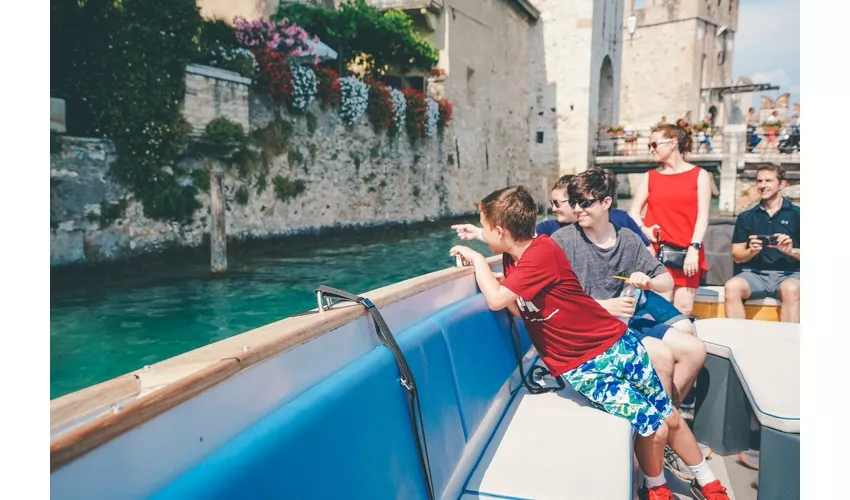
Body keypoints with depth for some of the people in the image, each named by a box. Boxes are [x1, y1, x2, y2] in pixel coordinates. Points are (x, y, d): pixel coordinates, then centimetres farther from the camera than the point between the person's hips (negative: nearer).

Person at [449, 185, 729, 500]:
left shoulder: (543, 251, -23)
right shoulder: (512, 258, 0)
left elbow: (496, 300, -29)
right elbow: (518, 309, -2)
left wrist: (477, 259, -15)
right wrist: (480, 264, -5)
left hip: (617, 344, -4)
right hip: (581, 368, 4)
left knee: (670, 418, 11)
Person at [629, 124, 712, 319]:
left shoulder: (699, 175, 7)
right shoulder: (650, 176, 12)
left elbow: (702, 216, -1)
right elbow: (633, 212, 12)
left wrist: (694, 250, -11)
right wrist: (644, 229, -9)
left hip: (687, 253, -1)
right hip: (658, 251, 1)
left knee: (684, 310, -3)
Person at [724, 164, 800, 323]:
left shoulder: (796, 214, 6)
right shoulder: (746, 217, 13)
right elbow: (737, 256, 9)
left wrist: (791, 251, -19)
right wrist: (752, 251, -12)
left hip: (789, 274, -1)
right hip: (755, 274, 2)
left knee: (791, 289, -36)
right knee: (731, 286, -30)